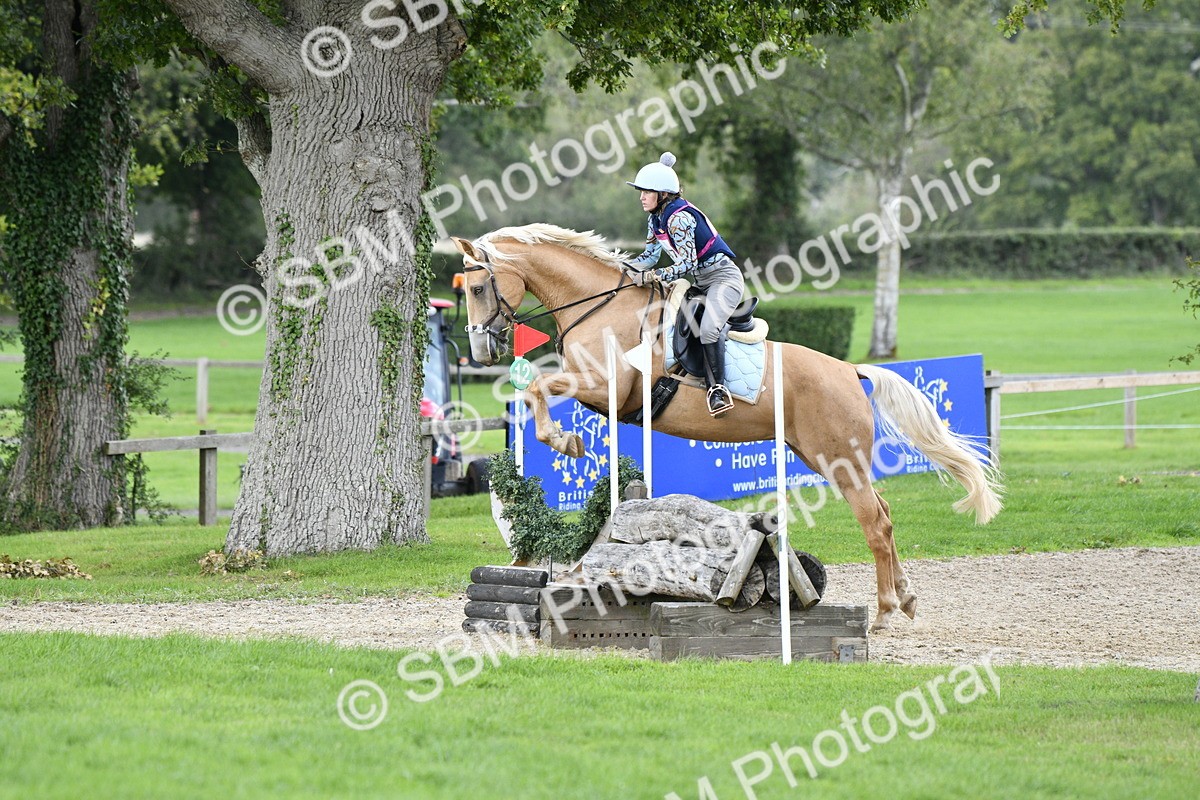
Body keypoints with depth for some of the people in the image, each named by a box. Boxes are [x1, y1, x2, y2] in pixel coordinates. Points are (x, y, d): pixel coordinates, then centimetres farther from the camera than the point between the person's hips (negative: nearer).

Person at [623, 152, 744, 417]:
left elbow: (686, 264, -25)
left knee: (707, 328, -30)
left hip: (723, 278, -11)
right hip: (700, 283, 11)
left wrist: (650, 276, -28)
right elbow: (650, 257, 14)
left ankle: (718, 389, -27)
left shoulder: (679, 218, -21)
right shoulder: (657, 219, 7)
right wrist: (619, 266, -1)